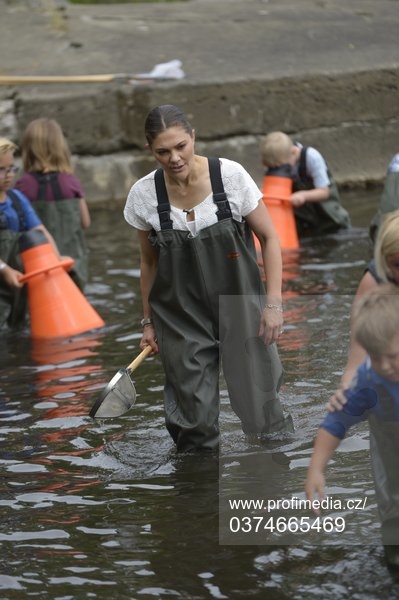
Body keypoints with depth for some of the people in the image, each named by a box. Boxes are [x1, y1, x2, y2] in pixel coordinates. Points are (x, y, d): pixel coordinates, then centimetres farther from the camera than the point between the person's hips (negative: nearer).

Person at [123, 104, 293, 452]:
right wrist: (148, 321, 12)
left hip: (241, 309, -1)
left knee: (261, 411, -2)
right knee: (193, 423, 0)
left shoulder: (230, 175, -13)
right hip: (181, 317, 1)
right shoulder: (143, 195, -7)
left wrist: (273, 303, -9)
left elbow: (269, 238, -3)